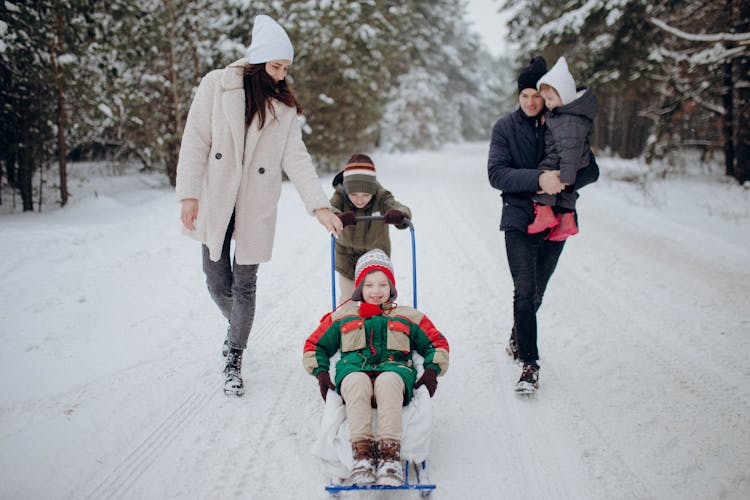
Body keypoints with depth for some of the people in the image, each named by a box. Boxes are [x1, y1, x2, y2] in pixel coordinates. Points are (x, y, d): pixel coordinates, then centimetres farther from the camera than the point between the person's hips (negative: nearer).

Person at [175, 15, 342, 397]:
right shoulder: (217, 85, -4)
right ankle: (236, 327, 39)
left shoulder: (283, 105, 4)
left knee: (244, 285, 3)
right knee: (218, 283, 6)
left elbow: (296, 158, -1)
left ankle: (234, 361, 17)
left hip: (256, 206, 1)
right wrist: (189, 195, -13)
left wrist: (319, 205, -12)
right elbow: (195, 142, -6)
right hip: (215, 203, -1)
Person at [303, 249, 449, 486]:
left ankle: (390, 456, -51)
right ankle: (362, 456, -48)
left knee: (387, 382, -41)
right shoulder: (342, 315, 30)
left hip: (394, 370, 0)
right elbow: (315, 344, 29)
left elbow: (437, 343, 28)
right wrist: (321, 373, 9)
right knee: (357, 382, -40)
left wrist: (432, 371, 8)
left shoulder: (408, 317, 30)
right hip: (354, 369, 1)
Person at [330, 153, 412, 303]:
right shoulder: (341, 195, -23)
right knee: (346, 300, 10)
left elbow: (402, 209, -42)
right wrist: (337, 217, -66)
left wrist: (399, 215, -67)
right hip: (347, 256, 1)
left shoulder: (381, 197, -25)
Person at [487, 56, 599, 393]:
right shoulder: (505, 128, -1)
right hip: (519, 220, -2)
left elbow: (591, 170, -1)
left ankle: (518, 338, 40)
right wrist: (538, 179, -27)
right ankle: (529, 363, -5)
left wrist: (562, 181, -22)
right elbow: (496, 173, -13)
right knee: (525, 292, -11)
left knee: (536, 292, 15)